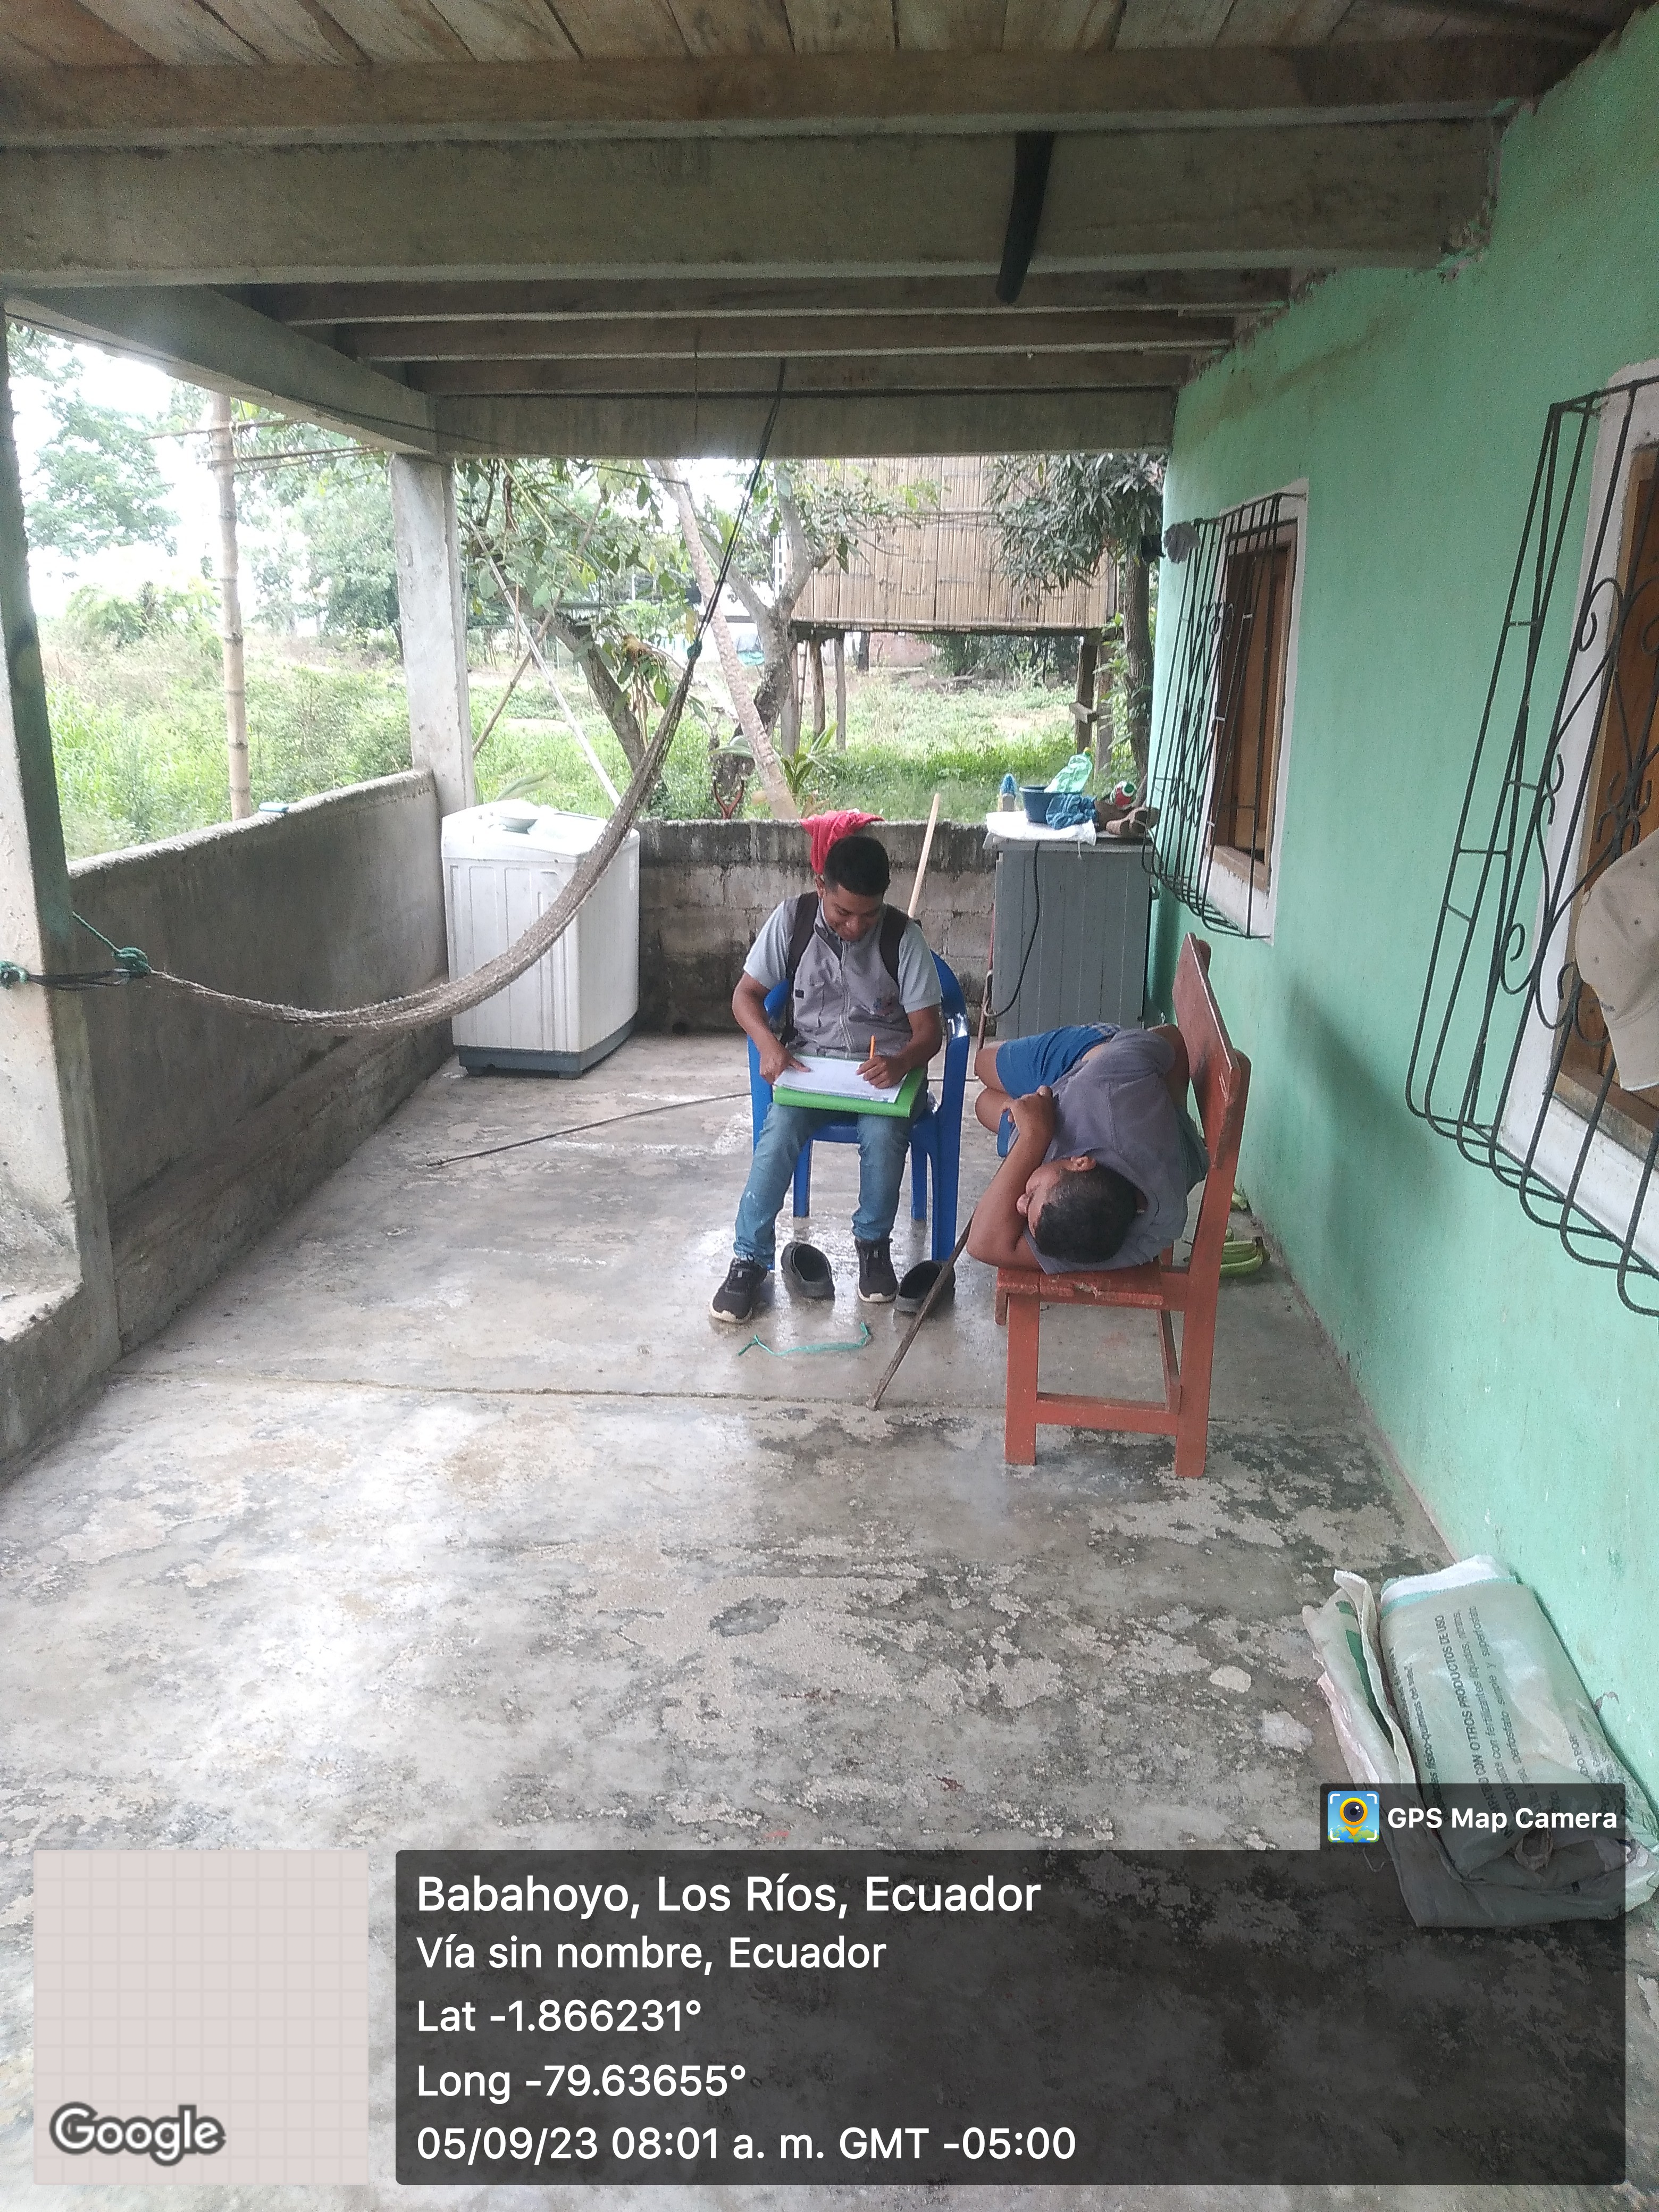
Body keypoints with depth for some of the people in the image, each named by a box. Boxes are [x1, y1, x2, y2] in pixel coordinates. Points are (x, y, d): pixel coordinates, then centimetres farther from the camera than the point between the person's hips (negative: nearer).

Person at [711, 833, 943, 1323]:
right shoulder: (793, 918, -6)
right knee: (780, 1132, -28)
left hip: (883, 1067, -1)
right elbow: (746, 993, 0)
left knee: (883, 1135, -32)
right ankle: (749, 1260, -17)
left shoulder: (903, 936, -10)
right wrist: (768, 1043, -20)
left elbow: (929, 1031, -10)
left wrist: (901, 1062, -33)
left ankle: (873, 1243, -6)